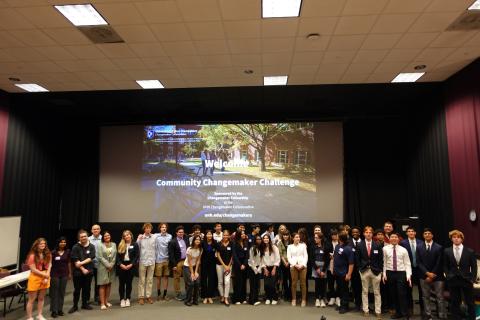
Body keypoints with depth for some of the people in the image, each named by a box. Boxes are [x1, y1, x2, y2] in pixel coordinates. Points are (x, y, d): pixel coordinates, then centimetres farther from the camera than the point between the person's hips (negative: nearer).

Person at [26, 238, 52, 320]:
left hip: (45, 278, 5)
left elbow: (49, 266, 4)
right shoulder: (32, 256, -16)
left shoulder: (48, 254, 1)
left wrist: (47, 277, -8)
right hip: (35, 278, -5)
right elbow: (33, 270, -16)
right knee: (32, 300, 4)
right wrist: (45, 275, -12)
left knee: (41, 298, 16)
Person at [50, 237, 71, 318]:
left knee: (62, 292, 9)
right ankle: (54, 311, 10)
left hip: (64, 274, 3)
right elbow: (50, 263, -6)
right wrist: (49, 274, -8)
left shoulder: (67, 252, 2)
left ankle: (60, 309, 19)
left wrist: (70, 273, 10)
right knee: (54, 293, 3)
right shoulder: (53, 252, -9)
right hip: (55, 275, -3)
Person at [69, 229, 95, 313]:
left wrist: (81, 263, -18)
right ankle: (75, 306, 18)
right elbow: (76, 261, -9)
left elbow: (90, 258, -6)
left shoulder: (91, 246, 0)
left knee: (87, 288, 10)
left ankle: (85, 304, 25)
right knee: (77, 289, 5)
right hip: (78, 272, -2)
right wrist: (83, 269, -12)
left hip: (89, 271, 2)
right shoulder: (75, 247, -5)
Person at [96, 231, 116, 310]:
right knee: (103, 285, -3)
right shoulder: (100, 246, -2)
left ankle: (106, 301, 16)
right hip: (103, 267, -4)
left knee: (109, 284, 7)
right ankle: (102, 303, -1)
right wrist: (107, 265, -12)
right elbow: (100, 257, -9)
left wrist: (111, 265, -8)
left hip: (111, 267, 4)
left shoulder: (114, 245, 9)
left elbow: (114, 256, 4)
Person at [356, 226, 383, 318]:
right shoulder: (359, 245, 1)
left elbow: (381, 259, 1)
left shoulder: (377, 245, 0)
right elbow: (357, 259, 4)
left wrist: (380, 270, -4)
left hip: (375, 271, 0)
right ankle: (365, 310, 18)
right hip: (364, 271, 1)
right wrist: (360, 269, -3)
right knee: (364, 291, 9)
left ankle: (378, 311, 16)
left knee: (377, 292, 7)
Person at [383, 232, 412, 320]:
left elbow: (407, 264, -2)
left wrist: (409, 275, -11)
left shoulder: (403, 250, -1)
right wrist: (384, 274, 0)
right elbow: (384, 262, 2)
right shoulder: (385, 249, 0)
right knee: (393, 294, 11)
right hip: (390, 273, 2)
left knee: (402, 294, -2)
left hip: (401, 273, -2)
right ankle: (398, 312, 26)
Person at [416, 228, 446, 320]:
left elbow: (439, 263, -4)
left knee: (440, 297, 2)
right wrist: (427, 273, -11)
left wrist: (432, 275, -8)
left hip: (437, 276, -2)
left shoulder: (439, 247, -1)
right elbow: (418, 262, 0)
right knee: (425, 297, 7)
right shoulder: (419, 247, 5)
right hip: (424, 276, 2)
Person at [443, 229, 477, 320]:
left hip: (467, 280, -1)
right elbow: (445, 266, 8)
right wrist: (448, 276, -1)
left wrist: (472, 279, -3)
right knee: (455, 303, 8)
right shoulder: (447, 251, 2)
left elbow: (474, 267, 2)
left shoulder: (470, 251, -1)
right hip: (453, 281, 1)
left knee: (470, 302, 9)